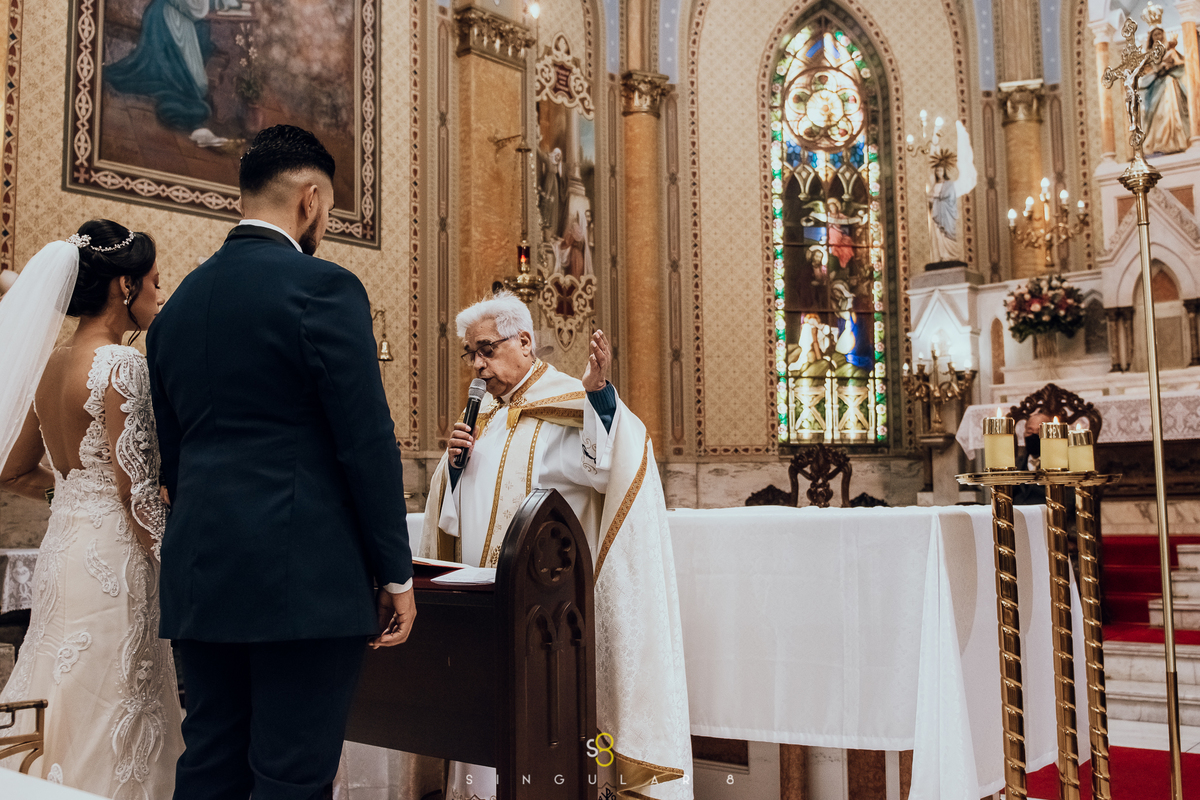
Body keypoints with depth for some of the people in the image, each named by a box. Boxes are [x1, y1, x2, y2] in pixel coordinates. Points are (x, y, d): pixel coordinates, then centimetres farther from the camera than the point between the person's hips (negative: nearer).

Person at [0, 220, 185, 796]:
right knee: (109, 715, 0)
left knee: (64, 716, 16)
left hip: (59, 548, 9)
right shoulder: (121, 364, -16)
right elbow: (137, 490, -18)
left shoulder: (51, 366, 9)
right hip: (111, 558, -8)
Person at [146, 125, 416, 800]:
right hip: (304, 577, -7)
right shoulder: (323, 287, -9)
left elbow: (172, 449, 17)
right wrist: (396, 574, -5)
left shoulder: (178, 302, 13)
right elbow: (368, 442, -13)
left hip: (199, 576, 7)